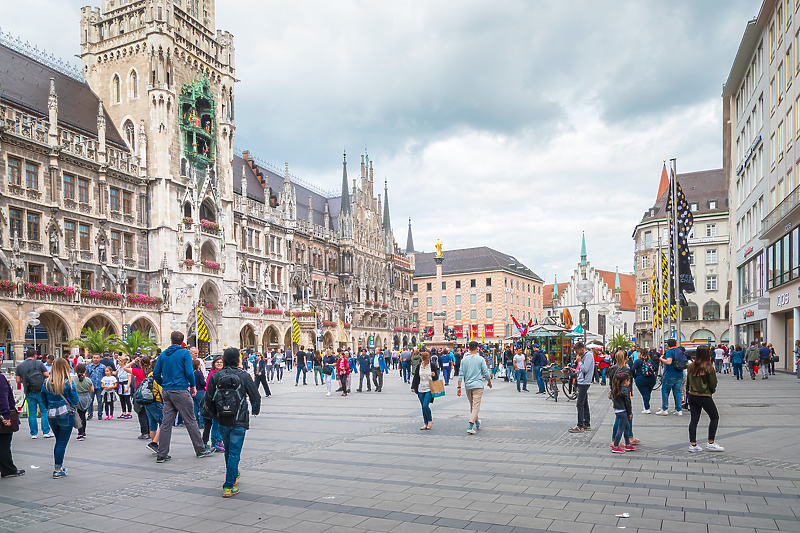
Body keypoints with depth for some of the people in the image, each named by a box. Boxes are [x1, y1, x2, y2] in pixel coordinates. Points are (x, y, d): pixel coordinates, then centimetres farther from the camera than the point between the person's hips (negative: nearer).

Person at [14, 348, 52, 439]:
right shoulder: (39, 363, -3)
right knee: (44, 411, 4)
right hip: (41, 391, -2)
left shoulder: (19, 366, 5)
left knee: (32, 413, 8)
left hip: (29, 393, 2)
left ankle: (34, 434, 11)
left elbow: (18, 381, 4)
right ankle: (46, 432, 3)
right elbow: (47, 375, -6)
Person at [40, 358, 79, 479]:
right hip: (66, 415, -5)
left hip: (51, 416, 5)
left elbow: (43, 400, 10)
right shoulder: (68, 383, -10)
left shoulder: (47, 382, 2)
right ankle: (57, 470, 4)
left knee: (58, 441, 20)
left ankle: (58, 466, 27)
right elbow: (75, 401, -6)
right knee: (62, 442, 2)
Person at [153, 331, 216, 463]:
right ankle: (200, 450, 11)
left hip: (166, 392, 5)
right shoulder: (184, 353, -6)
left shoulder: (163, 354, 9)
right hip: (181, 391, -5)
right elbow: (189, 372, -14)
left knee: (166, 422, 7)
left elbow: (156, 373, 8)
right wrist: (193, 386, 0)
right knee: (190, 421, 3)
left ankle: (162, 454, 8)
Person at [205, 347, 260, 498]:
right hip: (239, 421, -3)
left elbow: (208, 399, 0)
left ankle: (233, 474, 42)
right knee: (234, 452, 1)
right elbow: (255, 397, -4)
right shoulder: (244, 376, -9)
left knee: (228, 450, 22)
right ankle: (228, 487, -1)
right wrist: (255, 411, 17)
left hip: (222, 421, 3)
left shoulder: (215, 376, -3)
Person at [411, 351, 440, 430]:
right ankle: (425, 423, 17)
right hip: (421, 389, 4)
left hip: (429, 389, -4)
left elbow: (436, 378, 4)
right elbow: (415, 377, 10)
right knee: (423, 407, 7)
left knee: (425, 405, -14)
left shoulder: (433, 366, -3)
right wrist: (413, 387, 4)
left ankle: (430, 420, 7)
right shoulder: (419, 366, 5)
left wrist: (434, 375, -19)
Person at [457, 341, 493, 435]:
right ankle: (470, 426, -20)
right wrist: (489, 382, 17)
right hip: (478, 385, -4)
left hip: (467, 386, 4)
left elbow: (461, 374, 1)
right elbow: (486, 373, 0)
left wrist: (459, 387, 4)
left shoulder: (464, 360, 3)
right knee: (476, 406, -7)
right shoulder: (481, 359, -4)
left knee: (472, 406, 18)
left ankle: (477, 423, 35)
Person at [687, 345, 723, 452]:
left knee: (694, 419, 9)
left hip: (692, 395, 5)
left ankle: (693, 444, 9)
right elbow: (713, 384, -7)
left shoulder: (691, 366, 0)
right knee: (715, 417, 11)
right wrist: (712, 391, 13)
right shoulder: (708, 367, -14)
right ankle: (711, 443, 10)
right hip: (704, 396, -5)